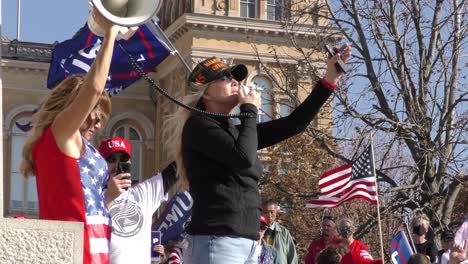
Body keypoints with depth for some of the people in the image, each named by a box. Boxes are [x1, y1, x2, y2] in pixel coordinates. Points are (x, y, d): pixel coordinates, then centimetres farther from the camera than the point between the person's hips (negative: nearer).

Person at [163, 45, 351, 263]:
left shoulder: (237, 132, 21)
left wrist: (329, 80, 14)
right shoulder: (198, 125, -3)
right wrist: (250, 111, -1)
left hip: (247, 243, 9)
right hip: (216, 242, -9)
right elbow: (244, 157, -17)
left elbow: (294, 124, 20)